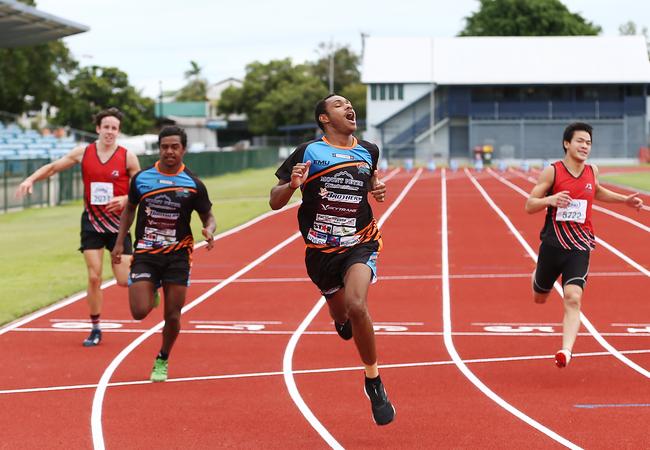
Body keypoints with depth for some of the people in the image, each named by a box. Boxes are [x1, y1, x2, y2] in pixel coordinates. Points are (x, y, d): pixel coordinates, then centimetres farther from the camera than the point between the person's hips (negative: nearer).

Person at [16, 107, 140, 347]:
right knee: (94, 277, -5)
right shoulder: (82, 153, -1)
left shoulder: (127, 157, -5)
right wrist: (31, 179, -6)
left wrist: (125, 199, -17)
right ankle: (95, 329, 8)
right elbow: (53, 167, 9)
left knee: (124, 280, -4)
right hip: (92, 221, 1)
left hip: (118, 222, -1)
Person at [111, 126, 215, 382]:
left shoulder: (193, 185, -3)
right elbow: (129, 209, 16)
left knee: (172, 316, 0)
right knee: (139, 312, -13)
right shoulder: (142, 178, 1)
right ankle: (151, 294, 23)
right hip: (145, 254, 1)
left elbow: (208, 217, 7)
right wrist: (119, 243, 11)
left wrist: (209, 230, -16)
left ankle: (162, 361, 25)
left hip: (177, 255, 0)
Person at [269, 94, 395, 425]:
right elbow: (275, 202, -3)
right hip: (321, 251, 0)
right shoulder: (308, 153, -6)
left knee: (356, 305, -27)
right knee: (342, 318, 16)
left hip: (360, 245, 0)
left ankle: (374, 383, -11)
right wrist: (292, 185, -24)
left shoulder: (368, 151, 4)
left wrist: (377, 188, 6)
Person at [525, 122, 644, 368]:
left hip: (579, 247, 1)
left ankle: (566, 350, -27)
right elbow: (529, 205, -7)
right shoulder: (552, 172, -7)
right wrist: (550, 200, -26)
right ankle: (537, 276, 55)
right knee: (539, 298, 19)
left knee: (573, 299, -19)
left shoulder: (592, 171, 5)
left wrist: (624, 199, 21)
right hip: (552, 244, -1)